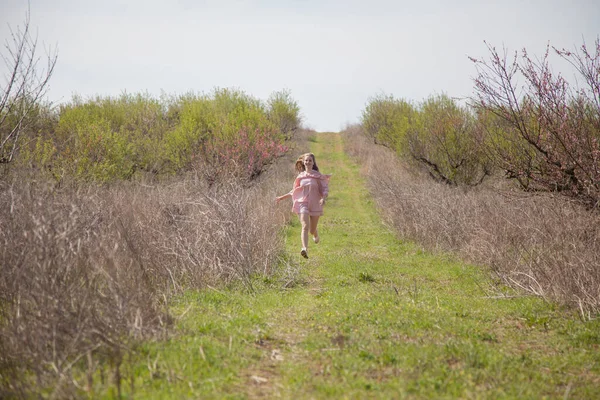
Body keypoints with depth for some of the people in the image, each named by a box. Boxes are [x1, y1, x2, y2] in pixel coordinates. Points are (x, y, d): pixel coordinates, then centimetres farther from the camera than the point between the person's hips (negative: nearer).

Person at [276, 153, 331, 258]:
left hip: (315, 205, 0)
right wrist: (282, 197, 17)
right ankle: (305, 249, -34)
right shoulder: (300, 176, 8)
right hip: (302, 203, 0)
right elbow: (294, 191, 20)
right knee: (305, 226, -21)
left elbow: (325, 189, -4)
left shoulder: (318, 176, 0)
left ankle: (316, 236, 49)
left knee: (312, 230, 11)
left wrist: (323, 198, -24)